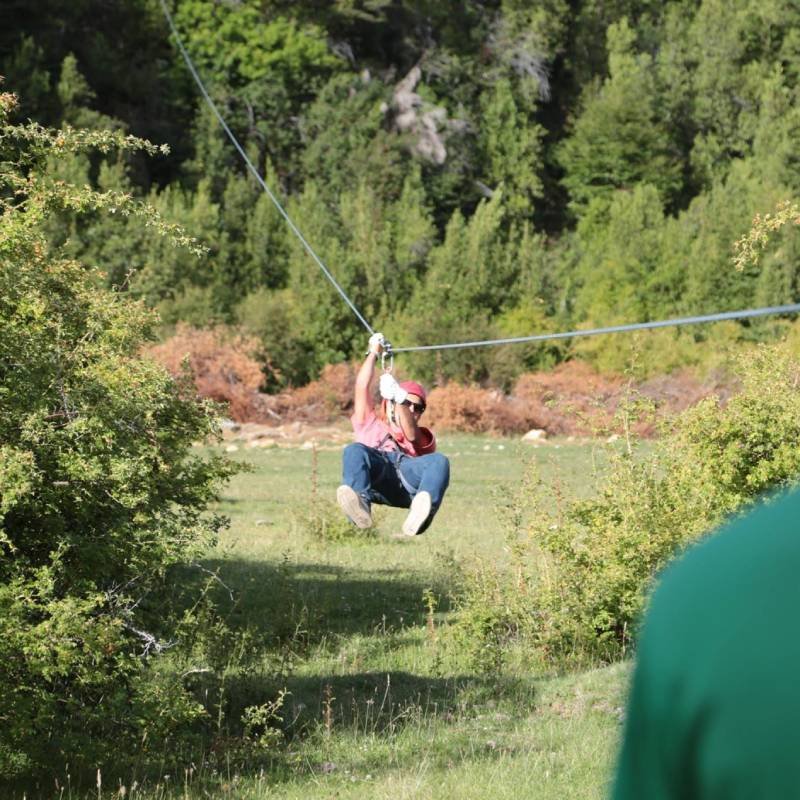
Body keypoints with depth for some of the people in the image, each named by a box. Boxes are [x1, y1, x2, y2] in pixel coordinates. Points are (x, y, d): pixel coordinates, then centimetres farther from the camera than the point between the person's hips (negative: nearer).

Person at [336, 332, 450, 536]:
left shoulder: (424, 437, 38)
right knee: (354, 450, -34)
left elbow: (411, 434, 13)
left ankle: (420, 514, -64)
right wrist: (373, 353, 39)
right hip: (377, 468, 0)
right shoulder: (370, 425, 44)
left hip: (409, 469, 0)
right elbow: (362, 387, 33)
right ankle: (359, 503, -65)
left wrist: (400, 398, -1)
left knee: (439, 461, -33)